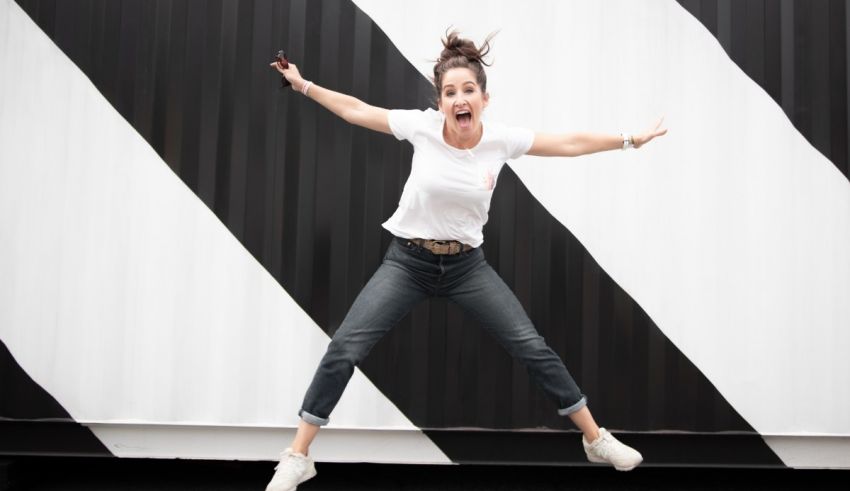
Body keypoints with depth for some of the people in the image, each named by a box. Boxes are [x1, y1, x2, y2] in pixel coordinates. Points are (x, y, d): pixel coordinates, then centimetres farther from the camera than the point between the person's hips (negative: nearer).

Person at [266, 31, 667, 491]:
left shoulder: (502, 139, -11)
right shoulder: (422, 126, -14)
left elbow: (570, 143, -1)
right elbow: (356, 110, -3)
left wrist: (629, 140, 1)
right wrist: (303, 84, -1)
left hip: (466, 264, 1)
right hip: (407, 261, -1)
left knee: (533, 347, 0)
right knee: (344, 349, -12)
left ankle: (596, 439, 18)